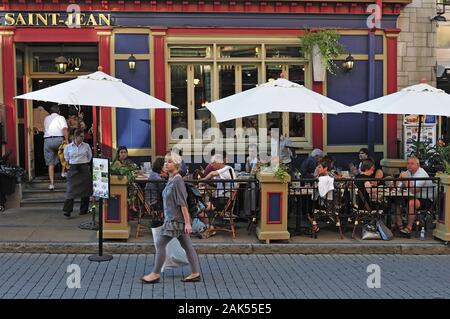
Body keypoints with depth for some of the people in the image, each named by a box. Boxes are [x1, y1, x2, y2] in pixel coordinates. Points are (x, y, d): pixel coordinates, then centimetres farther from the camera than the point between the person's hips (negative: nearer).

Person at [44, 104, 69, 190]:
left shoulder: (46, 118, 20)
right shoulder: (61, 118, 6)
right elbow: (65, 129, -9)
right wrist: (67, 140, -10)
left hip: (47, 140, 3)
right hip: (58, 139, -3)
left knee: (50, 164, 4)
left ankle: (52, 184, 2)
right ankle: (63, 171, 12)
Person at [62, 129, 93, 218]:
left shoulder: (86, 146, 3)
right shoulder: (68, 147, 2)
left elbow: (89, 157, 15)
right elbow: (67, 158, 15)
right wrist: (74, 164, 12)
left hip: (84, 169, 1)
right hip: (73, 169, -1)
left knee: (85, 189, 3)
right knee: (71, 189, -8)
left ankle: (83, 210, 15)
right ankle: (67, 210, -8)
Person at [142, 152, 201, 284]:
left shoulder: (177, 180, -16)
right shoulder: (171, 179, 12)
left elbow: (183, 203, -19)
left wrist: (187, 222, -20)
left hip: (175, 219, -9)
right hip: (172, 218, 9)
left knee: (160, 243, -2)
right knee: (187, 245, 9)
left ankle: (156, 274, 8)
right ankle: (195, 273, 14)